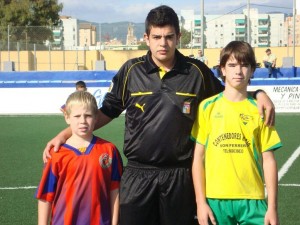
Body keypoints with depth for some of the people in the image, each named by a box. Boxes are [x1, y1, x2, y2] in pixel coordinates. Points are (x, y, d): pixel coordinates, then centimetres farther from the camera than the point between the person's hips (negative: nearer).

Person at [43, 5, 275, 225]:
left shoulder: (197, 72, 0)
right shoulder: (131, 71, 1)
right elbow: (106, 112, 8)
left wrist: (259, 95, -4)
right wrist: (64, 135, 0)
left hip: (180, 176, 0)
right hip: (138, 175, 0)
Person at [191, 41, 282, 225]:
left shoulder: (259, 109, 3)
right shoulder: (208, 107, 2)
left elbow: (268, 159, 2)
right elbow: (198, 157, 3)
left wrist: (272, 206, -1)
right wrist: (201, 201, -2)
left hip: (252, 200, 0)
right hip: (215, 199, 0)